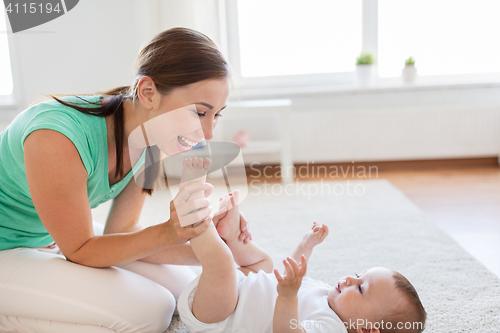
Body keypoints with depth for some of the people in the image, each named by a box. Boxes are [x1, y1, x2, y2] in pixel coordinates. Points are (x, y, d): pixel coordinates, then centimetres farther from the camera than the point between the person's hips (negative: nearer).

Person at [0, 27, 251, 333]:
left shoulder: (150, 141, -12)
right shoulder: (57, 138, -34)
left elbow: (120, 232, -6)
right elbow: (80, 251, -21)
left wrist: (203, 252, -19)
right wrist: (166, 233, -35)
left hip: (54, 238, 8)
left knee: (178, 285, -1)